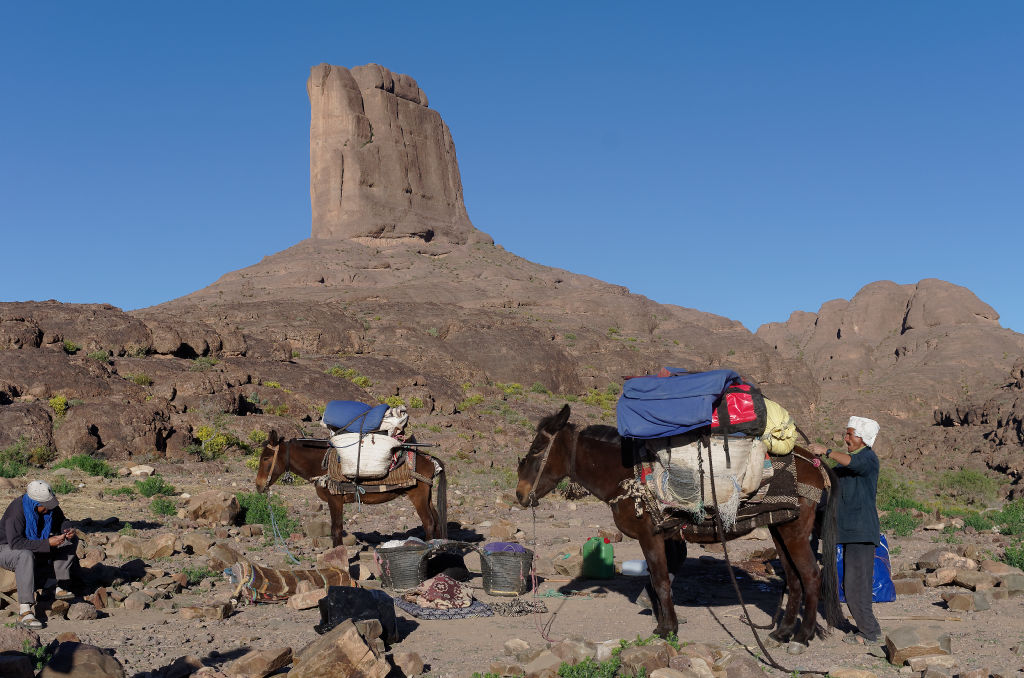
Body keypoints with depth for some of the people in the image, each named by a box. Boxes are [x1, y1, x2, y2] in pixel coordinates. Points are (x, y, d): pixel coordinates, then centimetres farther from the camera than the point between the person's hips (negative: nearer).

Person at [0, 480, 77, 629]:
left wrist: (68, 532, -18)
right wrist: (48, 543, -40)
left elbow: (61, 523, 7)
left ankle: (60, 588, -10)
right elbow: (15, 542, -36)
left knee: (71, 541, -5)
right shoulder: (17, 510, -30)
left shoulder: (50, 507, -9)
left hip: (35, 548, 7)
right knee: (26, 555, -41)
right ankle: (24, 612, -45)